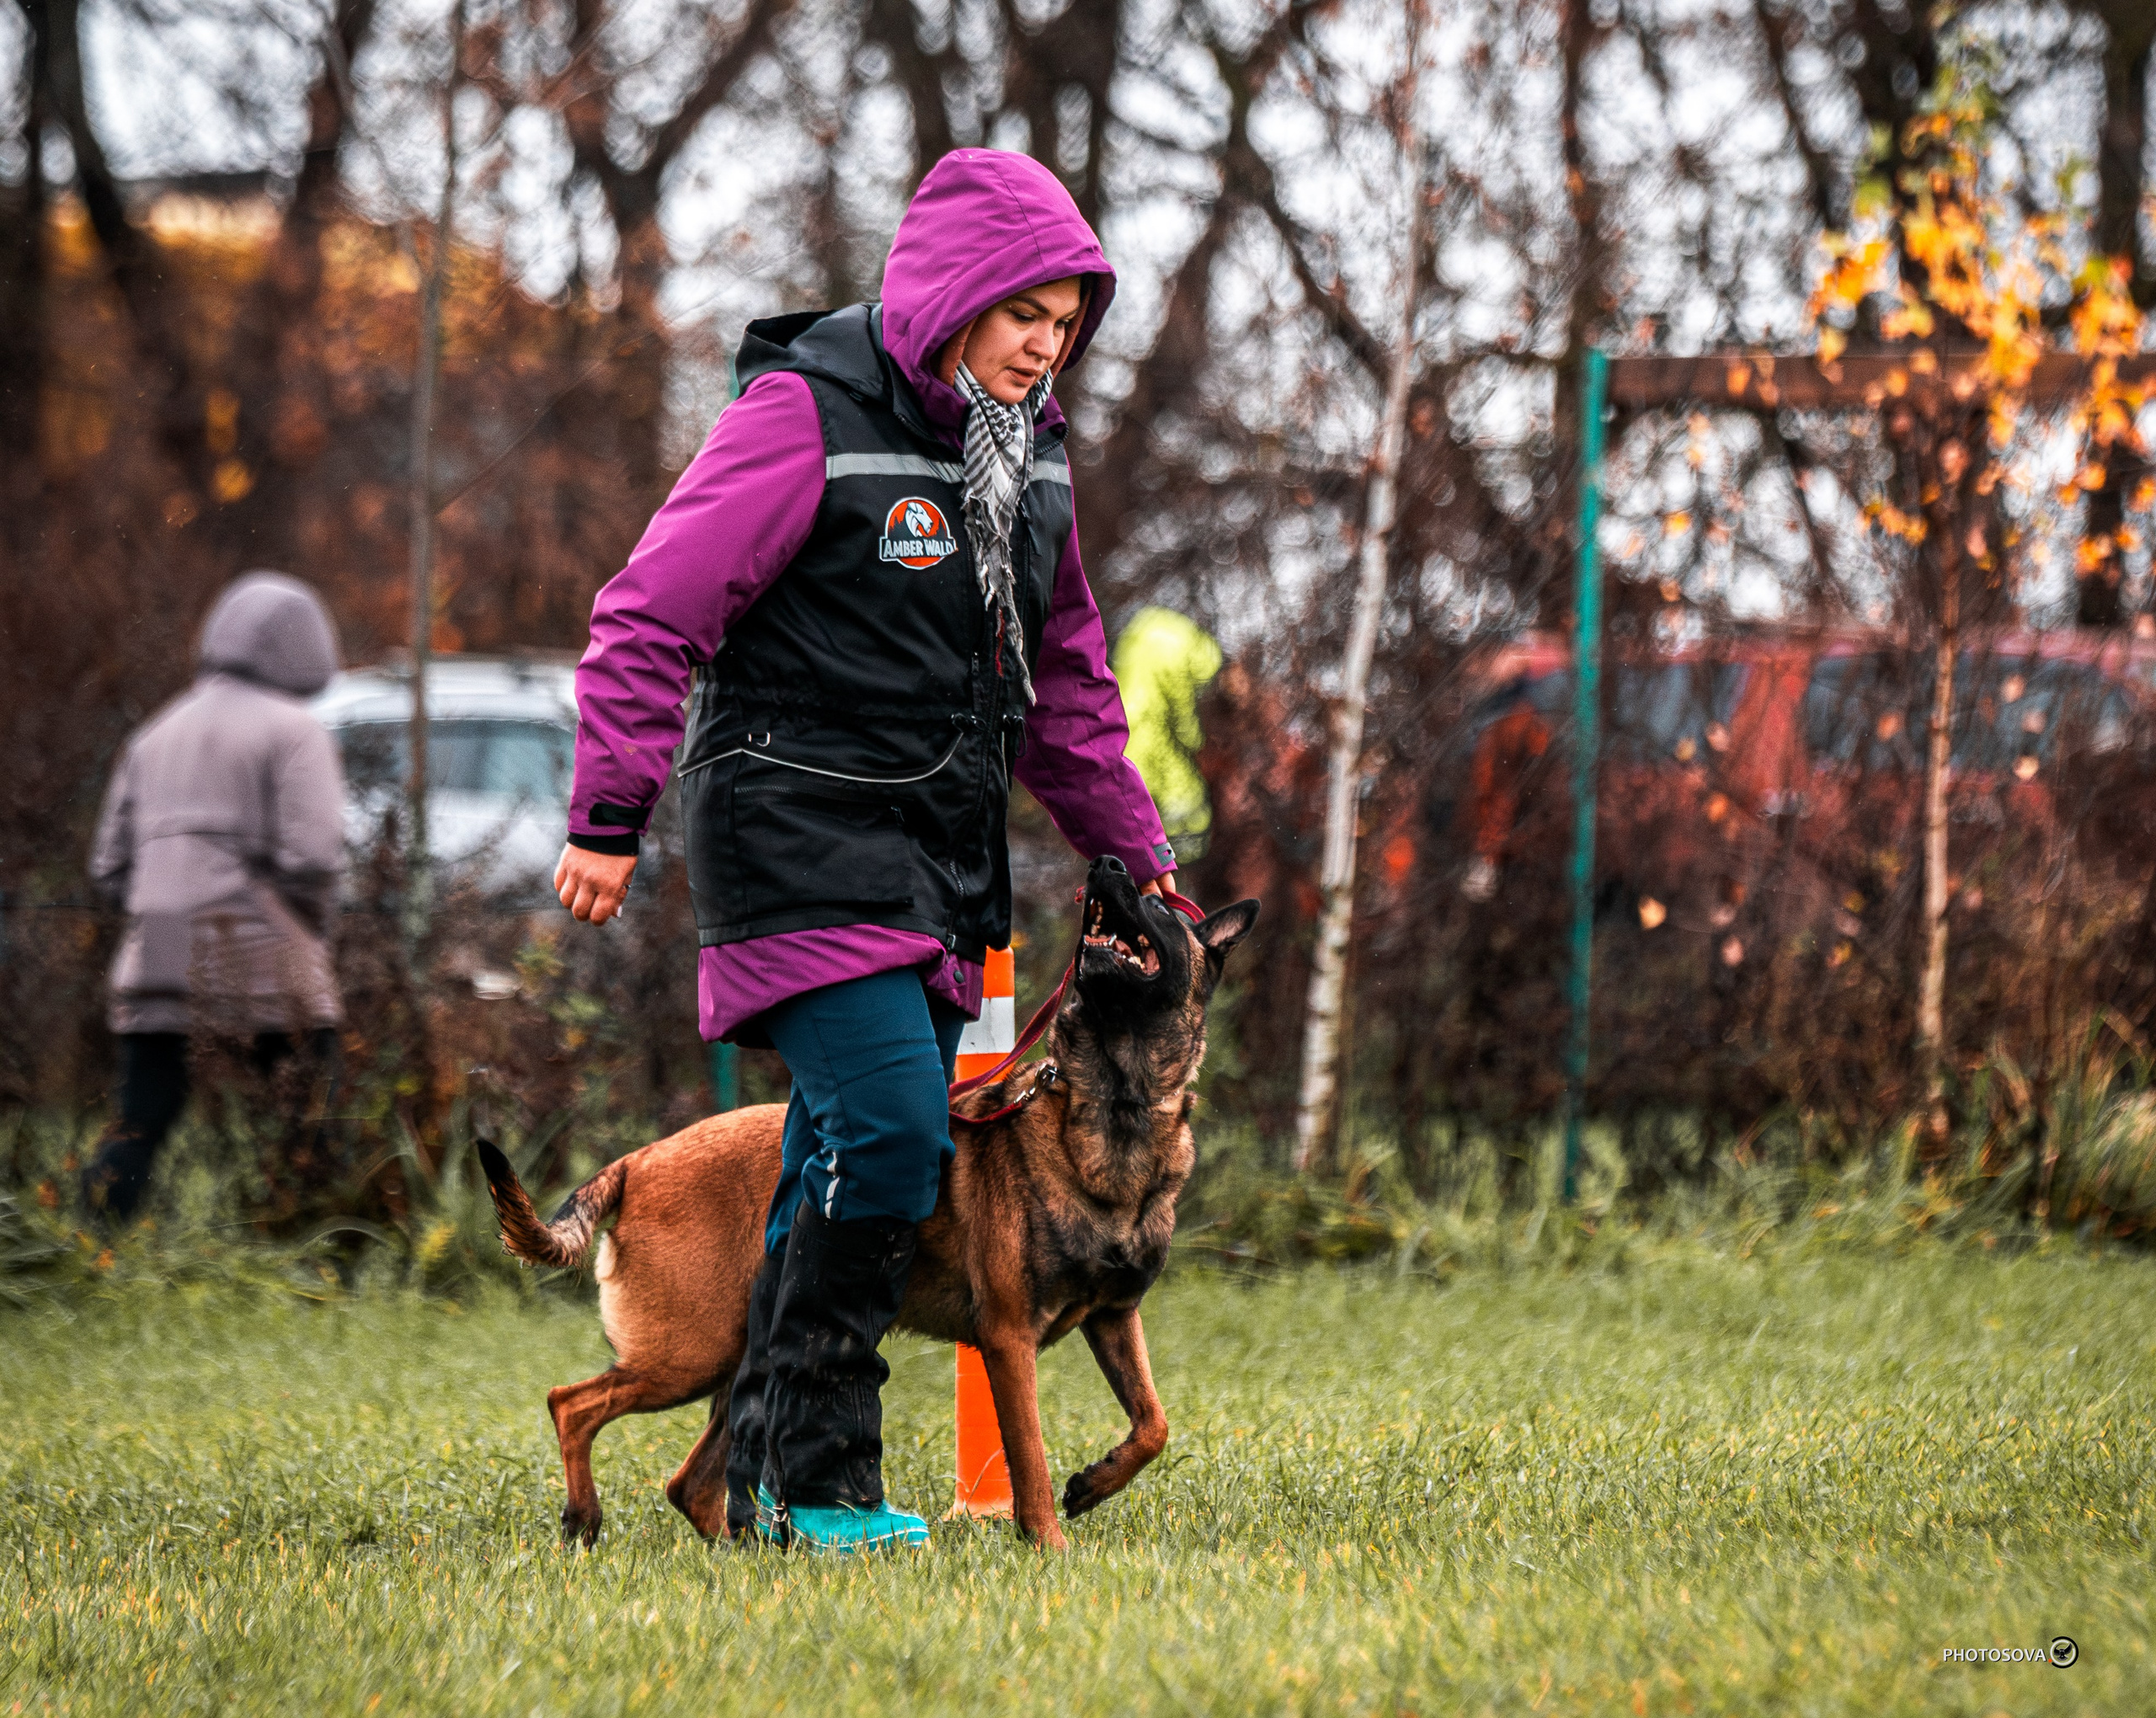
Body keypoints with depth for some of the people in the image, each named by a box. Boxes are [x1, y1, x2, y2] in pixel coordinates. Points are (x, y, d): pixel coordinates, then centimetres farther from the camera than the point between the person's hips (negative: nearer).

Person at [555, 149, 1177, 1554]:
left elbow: (1065, 681, 24)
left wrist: (1133, 852, 23)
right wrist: (611, 818, -16)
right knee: (890, 1124, -18)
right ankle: (819, 1480, -11)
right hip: (803, 841, -8)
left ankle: (768, 1484, 14)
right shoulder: (809, 415, -12)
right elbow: (655, 614, -12)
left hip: (941, 857, 8)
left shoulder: (1026, 445, 13)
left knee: (851, 1163, 7)